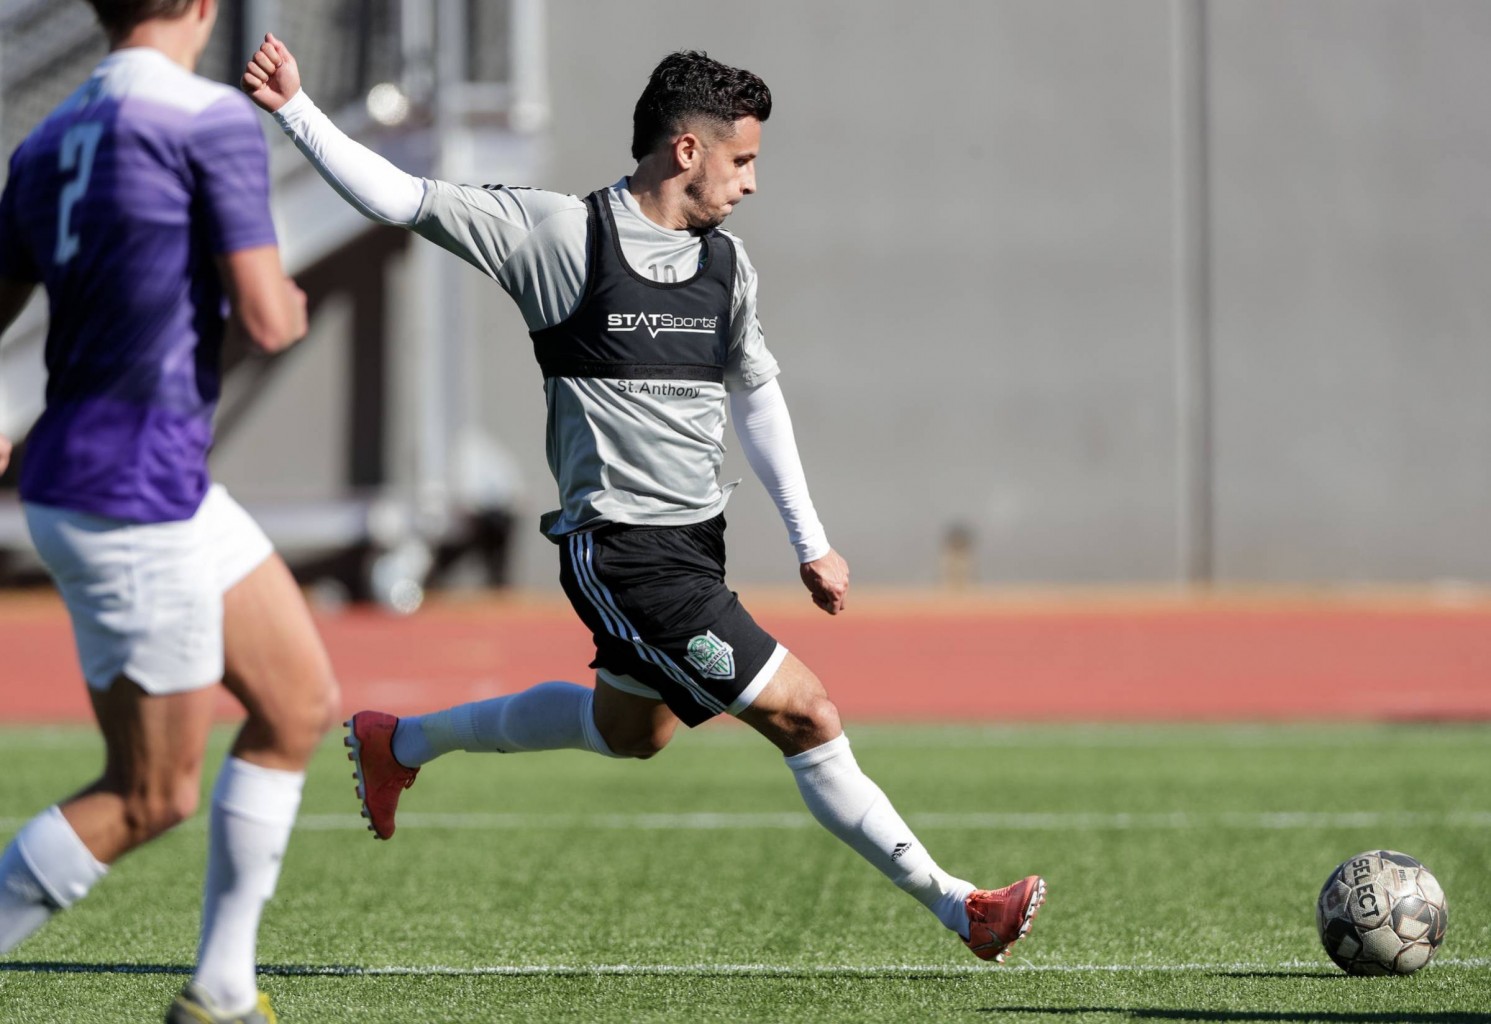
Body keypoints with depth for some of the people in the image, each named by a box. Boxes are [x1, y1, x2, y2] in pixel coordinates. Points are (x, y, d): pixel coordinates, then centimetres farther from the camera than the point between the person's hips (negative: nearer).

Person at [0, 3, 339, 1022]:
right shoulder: (215, 120, -15)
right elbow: (266, 321, -17)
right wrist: (290, 301, 5)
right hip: (132, 508, -9)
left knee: (301, 705, 15)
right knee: (152, 798, 0)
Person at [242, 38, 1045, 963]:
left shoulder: (727, 266, 8)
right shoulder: (562, 234, -12)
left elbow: (756, 394, 20)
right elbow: (404, 200, -10)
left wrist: (810, 540, 17)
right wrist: (294, 110, -21)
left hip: (695, 540, 9)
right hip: (622, 549, -9)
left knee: (629, 731, 26)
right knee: (803, 713, -12)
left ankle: (401, 744, 44)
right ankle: (954, 904, -5)